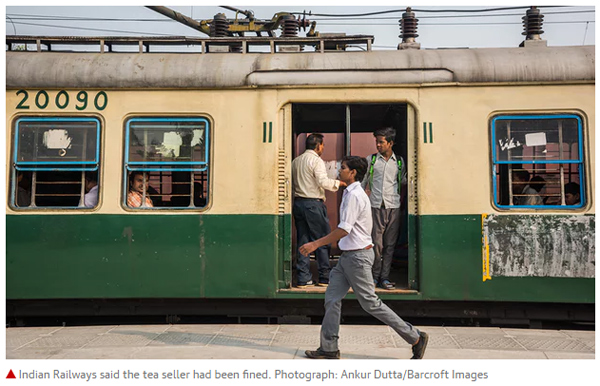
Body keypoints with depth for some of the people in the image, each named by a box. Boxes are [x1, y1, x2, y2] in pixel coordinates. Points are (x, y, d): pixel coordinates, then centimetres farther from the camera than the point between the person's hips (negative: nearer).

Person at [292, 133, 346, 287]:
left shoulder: (296, 161, 13)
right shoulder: (316, 160, -9)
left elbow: (292, 183, 15)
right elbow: (323, 181, -19)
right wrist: (339, 183, -6)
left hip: (298, 202, 7)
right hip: (314, 204, -7)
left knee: (303, 241, 9)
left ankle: (303, 278, 10)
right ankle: (324, 277, 9)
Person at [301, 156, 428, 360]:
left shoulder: (354, 195, -17)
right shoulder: (352, 193, 14)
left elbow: (344, 230, -23)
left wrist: (316, 244, -20)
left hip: (358, 256, -10)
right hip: (348, 256, 10)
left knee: (371, 303, -2)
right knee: (332, 299, 8)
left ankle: (415, 338, 10)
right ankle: (329, 348, 15)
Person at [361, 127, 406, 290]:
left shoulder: (399, 162, 11)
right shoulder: (371, 160, 9)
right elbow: (363, 181, 14)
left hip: (393, 206, 1)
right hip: (375, 206, -1)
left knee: (389, 244, 3)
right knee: (376, 243, -4)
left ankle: (384, 277, 11)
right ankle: (374, 276, 10)